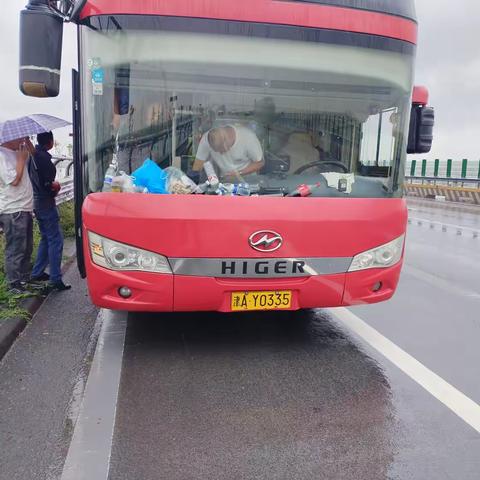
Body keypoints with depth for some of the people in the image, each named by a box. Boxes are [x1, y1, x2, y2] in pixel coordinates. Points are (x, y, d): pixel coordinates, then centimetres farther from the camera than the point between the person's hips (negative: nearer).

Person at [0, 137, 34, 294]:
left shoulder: (16, 152, 9)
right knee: (15, 250, -3)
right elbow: (14, 180, -22)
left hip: (24, 209, 10)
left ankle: (24, 278, 32)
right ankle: (14, 285, 6)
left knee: (26, 248, 19)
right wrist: (21, 159, -15)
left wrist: (27, 141, 5)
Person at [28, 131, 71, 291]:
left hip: (37, 203, 10)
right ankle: (55, 279, -4)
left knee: (46, 238, 20)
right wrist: (55, 185, -4)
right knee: (55, 240, -5)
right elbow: (46, 184, -23)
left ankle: (37, 273, 26)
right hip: (46, 204, -10)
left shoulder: (33, 155, 10)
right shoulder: (43, 157, -19)